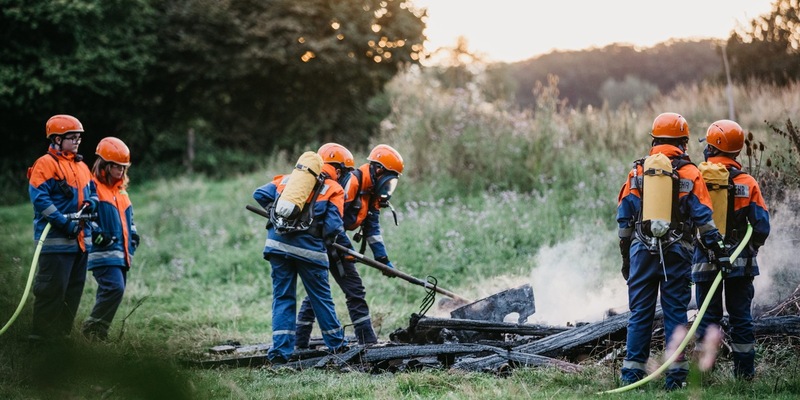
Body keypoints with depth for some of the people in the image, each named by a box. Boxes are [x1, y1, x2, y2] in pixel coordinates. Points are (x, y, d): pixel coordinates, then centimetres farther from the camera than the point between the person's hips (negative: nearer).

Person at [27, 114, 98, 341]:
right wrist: (64, 222, -22)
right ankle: (41, 335, -3)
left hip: (80, 240, 9)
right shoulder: (46, 164, -8)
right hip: (56, 240, -8)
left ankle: (63, 332, 21)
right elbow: (40, 198, -17)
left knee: (74, 290, 12)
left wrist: (91, 202, 1)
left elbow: (93, 192, 26)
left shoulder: (81, 166, 17)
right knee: (52, 289, -9)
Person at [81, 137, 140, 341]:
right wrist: (97, 234, -21)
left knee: (112, 292, 7)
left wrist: (133, 235, 18)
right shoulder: (92, 187, -6)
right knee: (114, 288, -22)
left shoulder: (121, 191, 22)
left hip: (121, 253, 9)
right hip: (103, 252, -9)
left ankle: (97, 332, 13)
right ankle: (93, 329, -14)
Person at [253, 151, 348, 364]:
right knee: (321, 297, 12)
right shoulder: (333, 189, 8)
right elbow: (333, 226, -3)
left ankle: (280, 350, 3)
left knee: (282, 297, 10)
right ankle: (337, 344, 25)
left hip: (278, 243, 2)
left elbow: (260, 194, 9)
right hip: (309, 248, -2)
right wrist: (332, 235, 17)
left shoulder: (286, 180, 19)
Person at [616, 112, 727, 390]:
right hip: (676, 254, -2)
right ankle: (676, 375, 3)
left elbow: (624, 219, 8)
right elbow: (703, 218, -5)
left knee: (640, 313, 6)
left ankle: (632, 372, 6)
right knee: (675, 313, 4)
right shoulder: (689, 173, 0)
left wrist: (625, 257, 14)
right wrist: (718, 251, -3)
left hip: (642, 252, 2)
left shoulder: (638, 171, 8)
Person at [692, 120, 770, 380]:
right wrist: (751, 248, 16)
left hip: (705, 260, -1)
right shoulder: (747, 183, -3)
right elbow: (762, 226, -2)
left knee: (708, 318, 6)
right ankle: (745, 372, 11)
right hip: (740, 261, 1)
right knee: (741, 317, 8)